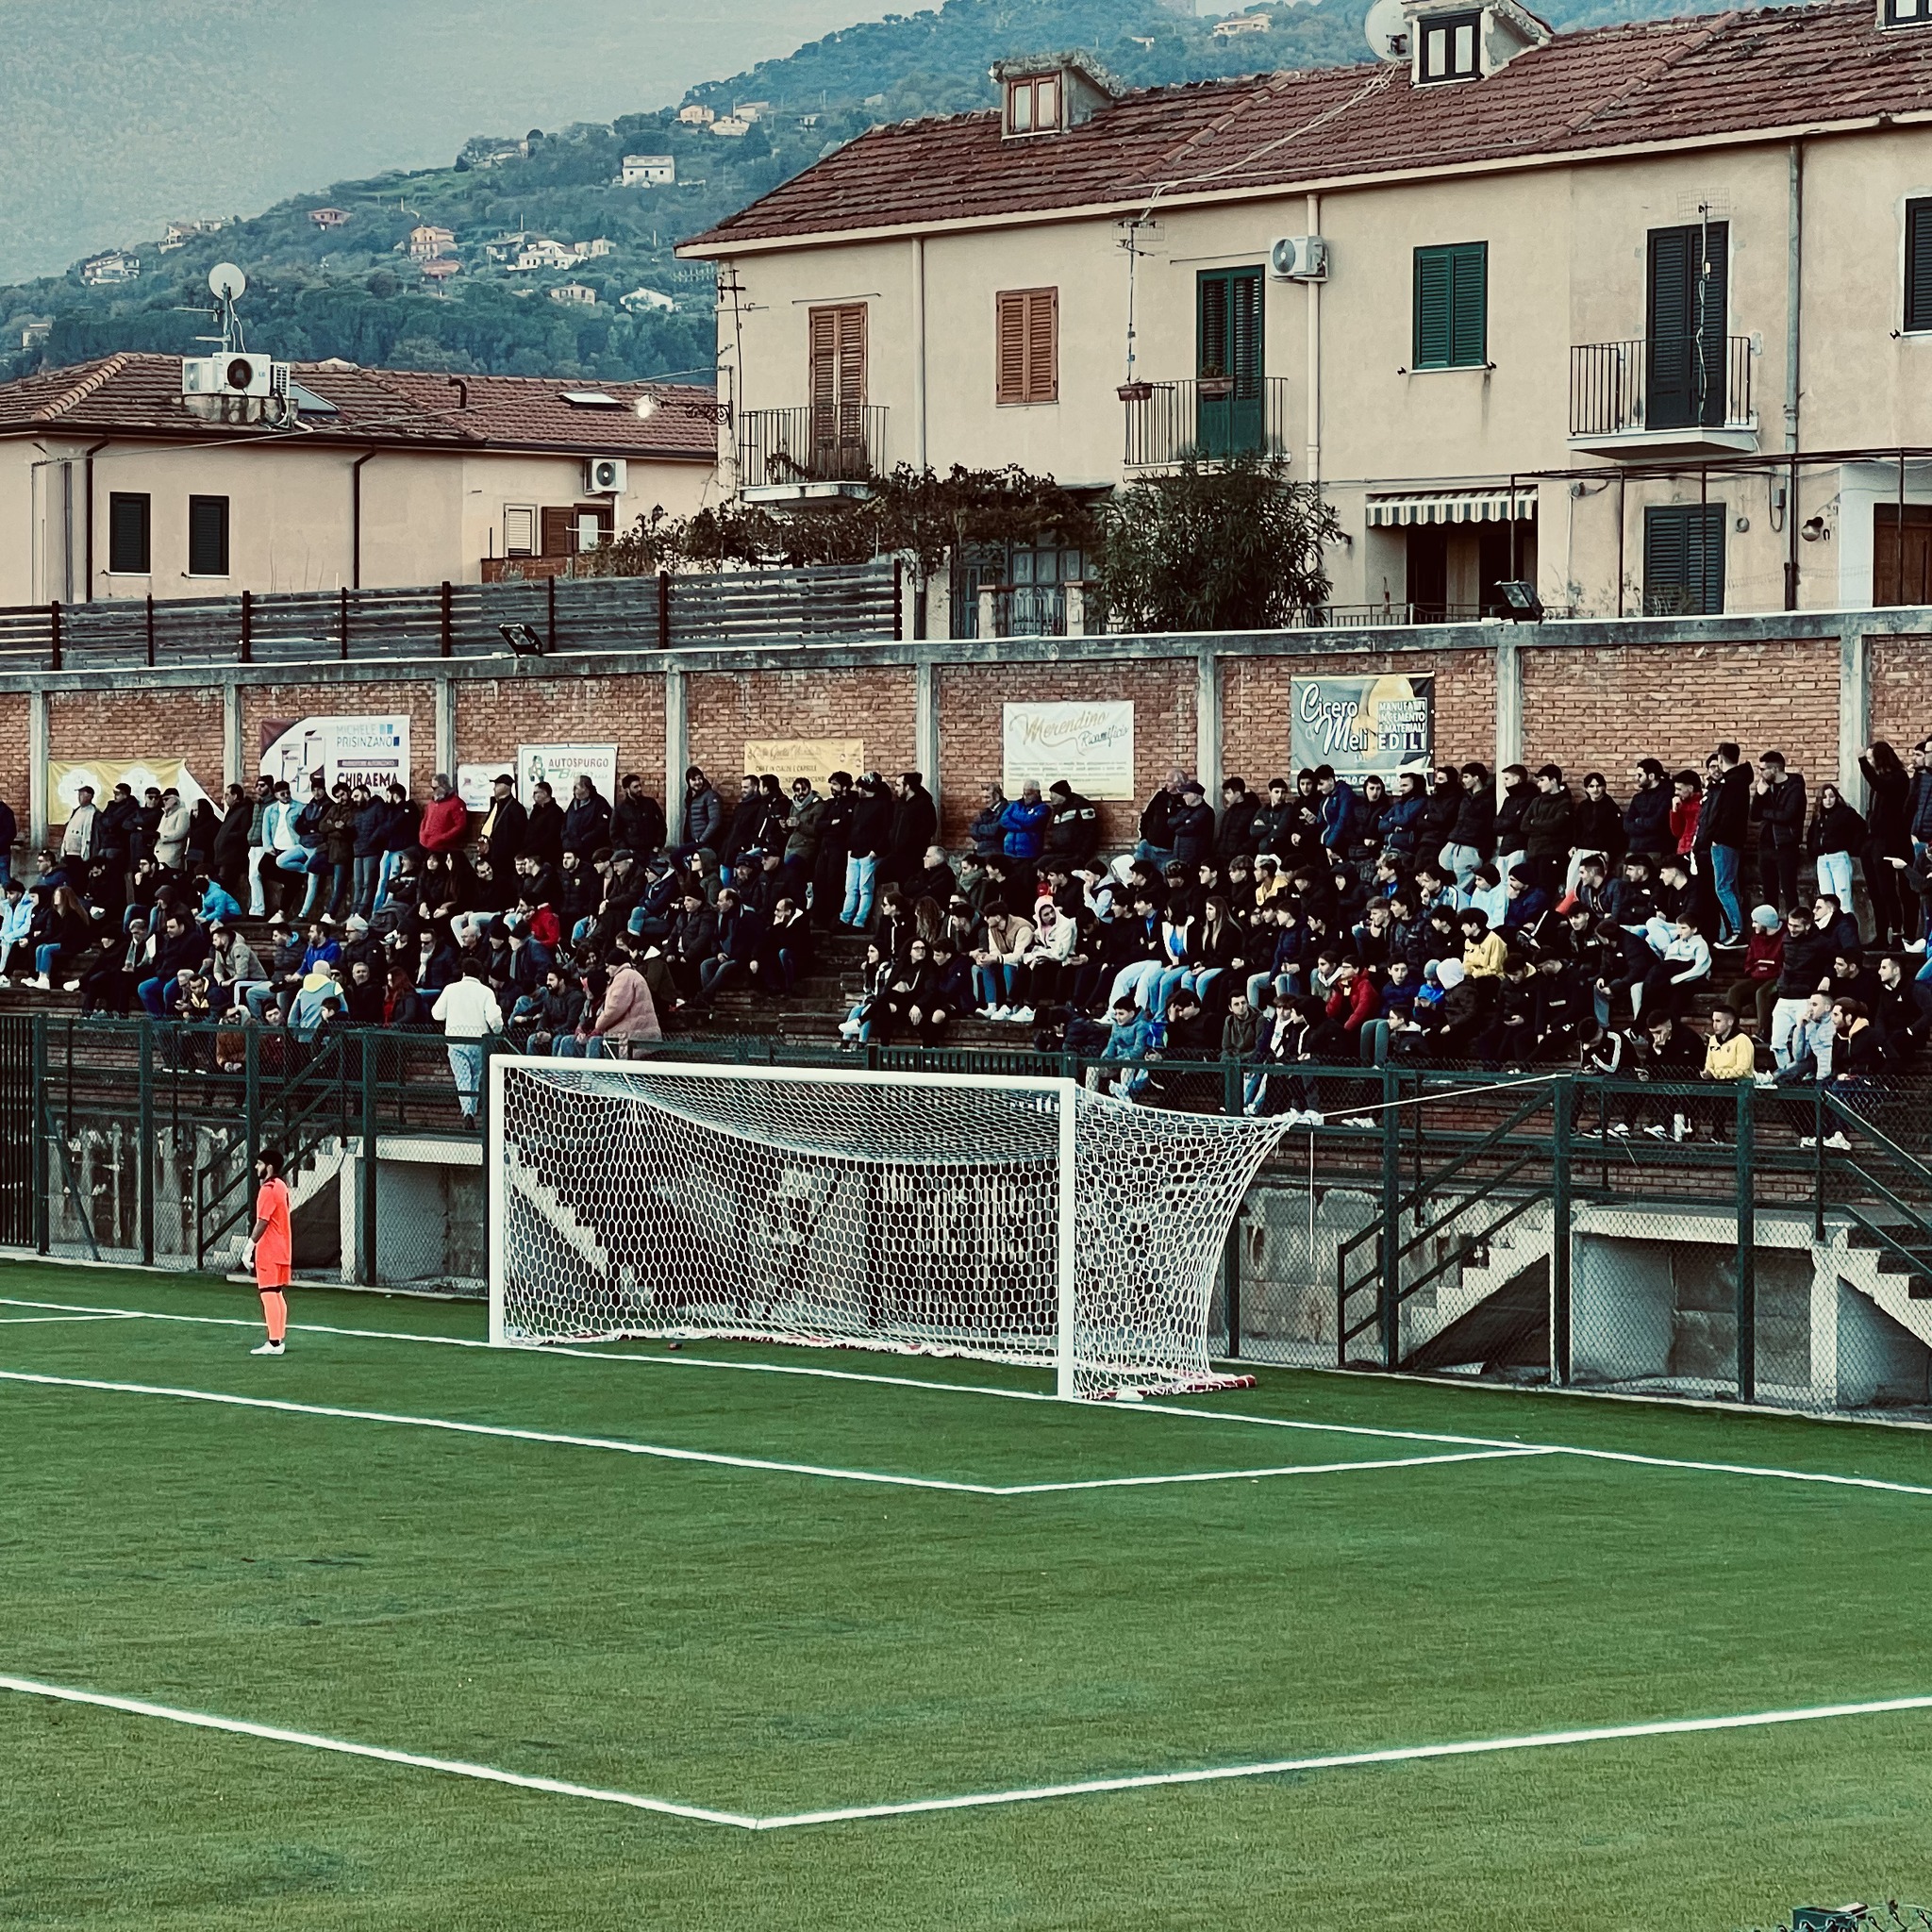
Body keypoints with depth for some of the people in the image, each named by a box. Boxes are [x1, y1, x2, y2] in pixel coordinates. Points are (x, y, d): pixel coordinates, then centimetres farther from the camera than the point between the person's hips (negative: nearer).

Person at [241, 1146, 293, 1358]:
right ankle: (280, 1339, 18)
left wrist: (249, 1248, -17)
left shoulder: (268, 1190, -16)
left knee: (269, 1294, -8)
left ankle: (274, 1343, -9)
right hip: (283, 1251, 10)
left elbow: (262, 1222, -20)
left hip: (268, 1252, -10)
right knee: (279, 1294, 14)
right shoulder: (282, 1187, 13)